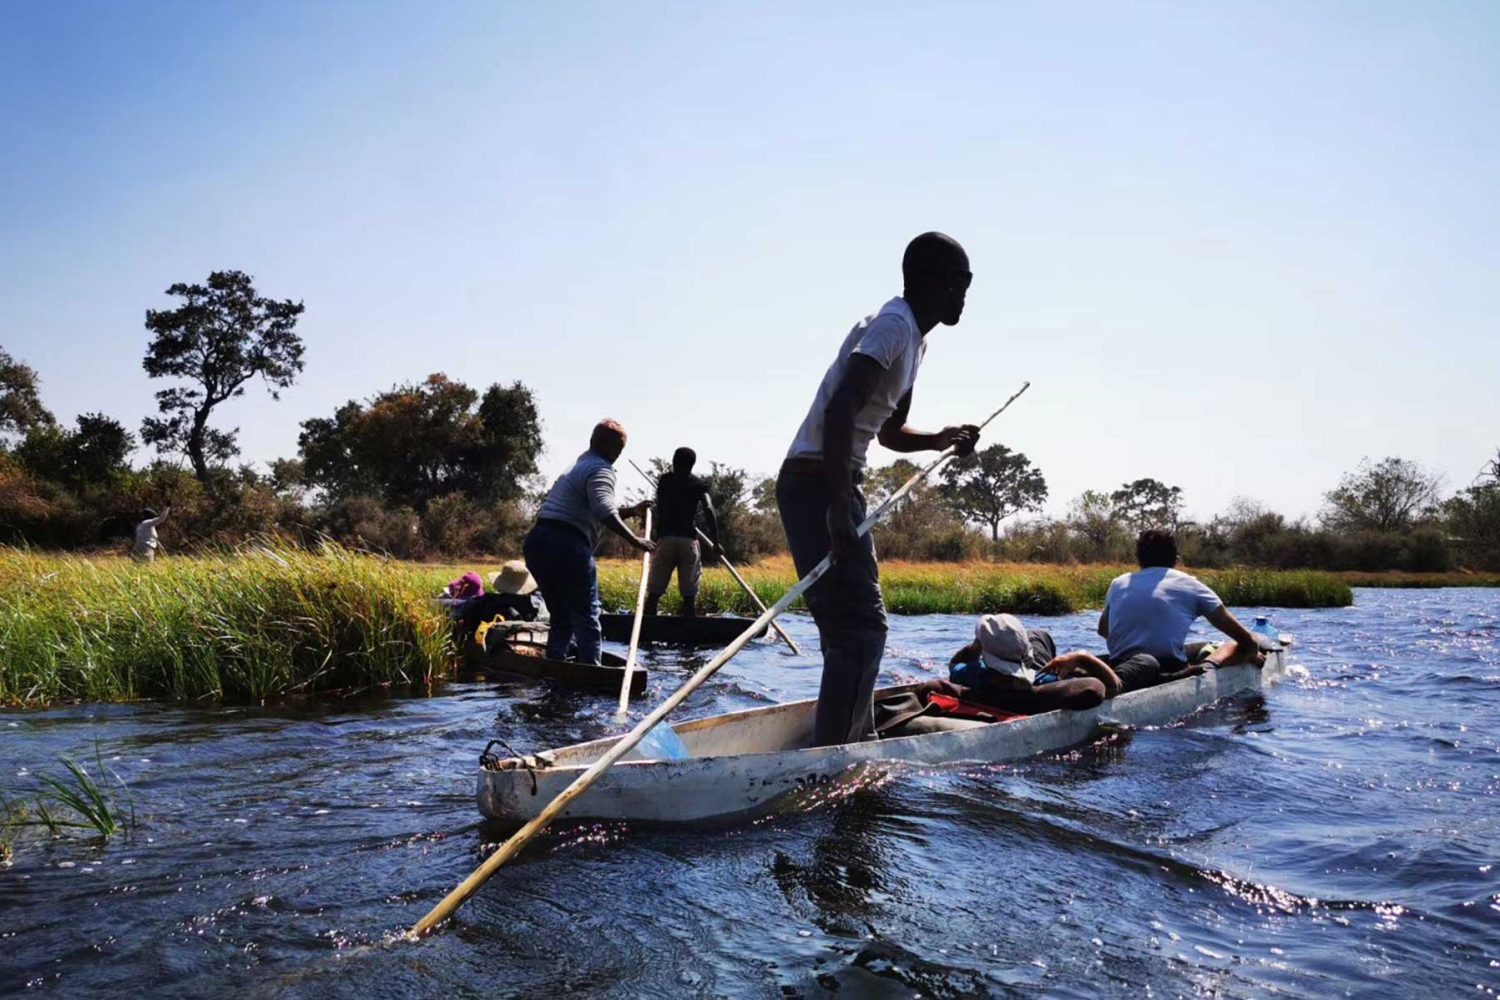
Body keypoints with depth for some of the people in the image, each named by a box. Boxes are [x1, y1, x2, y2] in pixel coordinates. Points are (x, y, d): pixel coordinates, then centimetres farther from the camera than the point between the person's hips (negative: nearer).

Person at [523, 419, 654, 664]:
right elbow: (605, 512, -20)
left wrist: (631, 511, 25)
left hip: (536, 542, 9)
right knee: (586, 617, -3)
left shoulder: (578, 467, 28)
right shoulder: (601, 469, -3)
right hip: (566, 547, -9)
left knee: (561, 617, 17)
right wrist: (635, 541, -21)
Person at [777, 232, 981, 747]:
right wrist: (838, 510, -32)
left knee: (856, 626, 18)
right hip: (818, 486, -11)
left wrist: (941, 439, 10)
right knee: (860, 627, -13)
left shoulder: (913, 338, 20)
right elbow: (840, 409, -26)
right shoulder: (894, 324, -12)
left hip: (835, 488, 11)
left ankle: (858, 745, 31)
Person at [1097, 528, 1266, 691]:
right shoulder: (1189, 584, 7)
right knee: (1235, 647, 20)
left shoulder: (1118, 583, 16)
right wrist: (1252, 654, 30)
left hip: (1119, 665, 0)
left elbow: (1103, 630, 29)